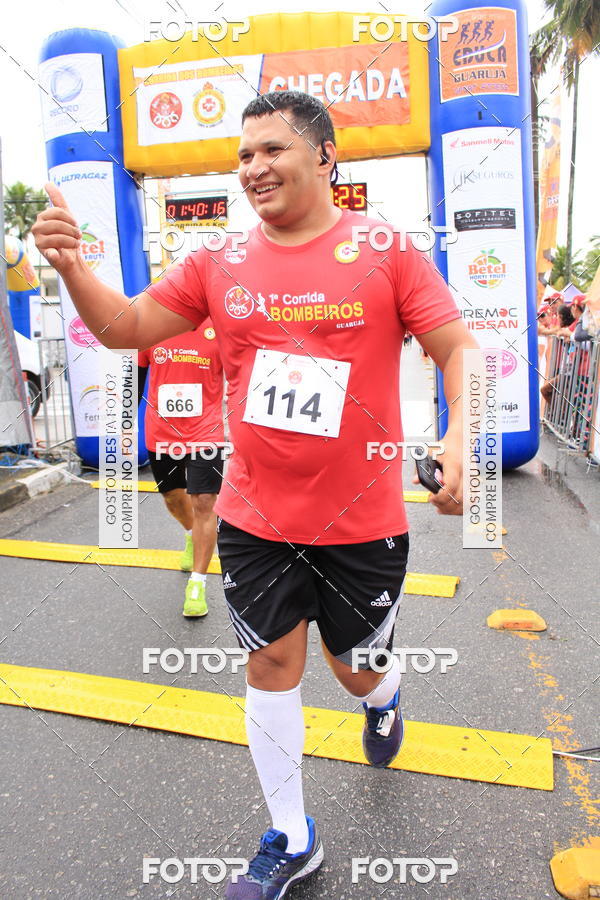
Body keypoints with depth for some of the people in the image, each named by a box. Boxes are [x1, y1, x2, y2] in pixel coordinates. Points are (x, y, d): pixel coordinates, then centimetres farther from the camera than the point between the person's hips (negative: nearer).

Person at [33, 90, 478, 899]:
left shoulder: (386, 252, -6)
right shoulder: (220, 266, 3)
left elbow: (459, 349, -6)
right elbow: (127, 327, 6)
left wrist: (460, 437, -24)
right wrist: (70, 266, -12)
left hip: (363, 525, -2)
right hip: (253, 521, 3)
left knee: (357, 669, 16)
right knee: (271, 667, 11)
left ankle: (384, 699, 58)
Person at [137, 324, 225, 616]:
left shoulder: (218, 328, -8)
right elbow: (137, 377, 11)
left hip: (205, 434, -4)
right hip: (160, 434, 4)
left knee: (204, 503, -8)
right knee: (172, 496, 20)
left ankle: (197, 584, 3)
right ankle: (193, 536, 53)